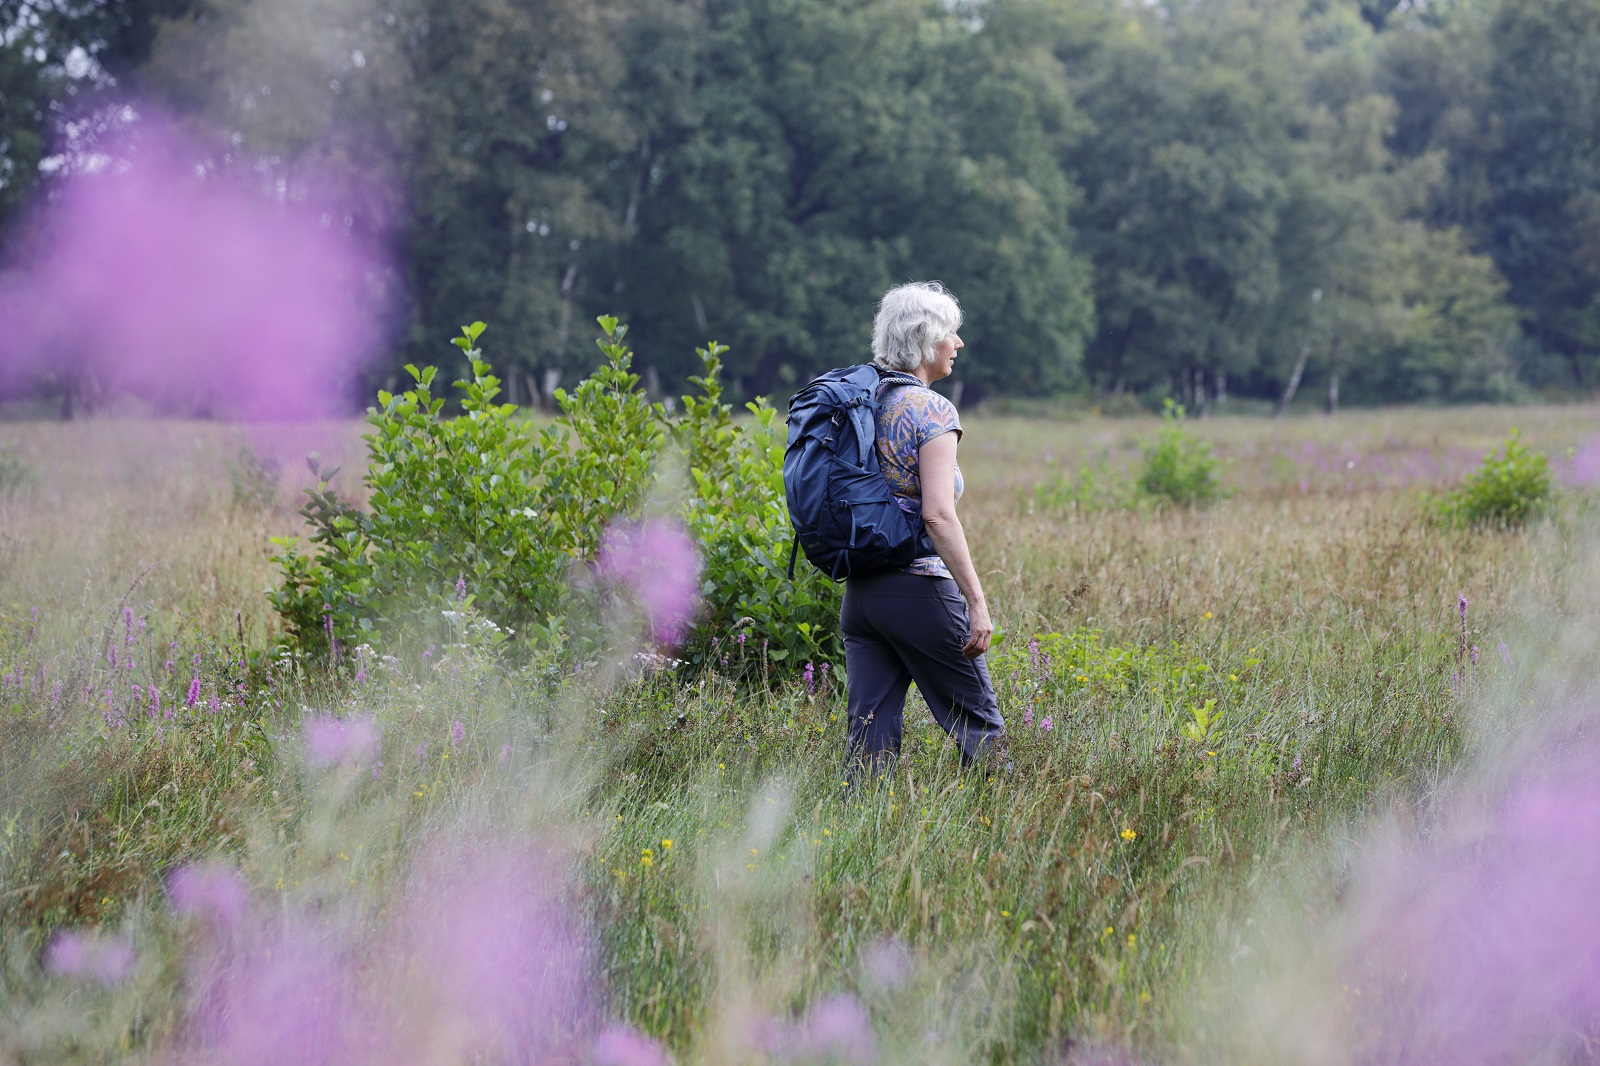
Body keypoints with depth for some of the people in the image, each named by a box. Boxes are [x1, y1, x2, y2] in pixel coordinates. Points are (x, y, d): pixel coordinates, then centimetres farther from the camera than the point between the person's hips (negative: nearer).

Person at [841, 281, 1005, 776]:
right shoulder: (933, 411, -11)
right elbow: (937, 514, -21)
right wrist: (977, 602, -20)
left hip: (859, 590, 7)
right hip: (921, 587, -7)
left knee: (870, 737, 6)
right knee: (979, 723, 6)